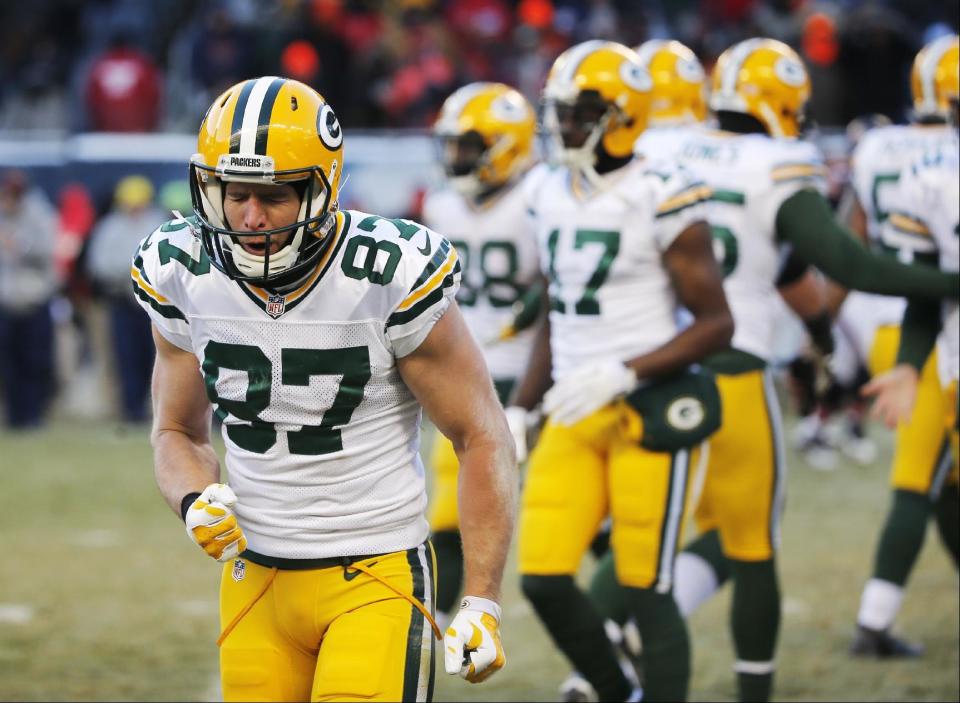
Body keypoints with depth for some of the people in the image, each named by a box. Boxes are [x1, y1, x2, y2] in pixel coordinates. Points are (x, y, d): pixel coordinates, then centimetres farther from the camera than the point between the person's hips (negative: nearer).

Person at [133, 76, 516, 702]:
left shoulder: (392, 280, -16)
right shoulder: (183, 280, -2)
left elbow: (484, 439, -8)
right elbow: (179, 434, 13)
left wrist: (482, 603, -12)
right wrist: (195, 502, -11)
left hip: (375, 574, -4)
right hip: (257, 576, 4)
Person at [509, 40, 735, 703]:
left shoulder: (659, 201, -12)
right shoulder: (551, 194, 10)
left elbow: (716, 323, -11)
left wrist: (623, 373, -20)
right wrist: (520, 409, 12)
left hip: (649, 415, -6)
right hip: (575, 419, 6)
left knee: (647, 592, -2)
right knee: (544, 580, 0)